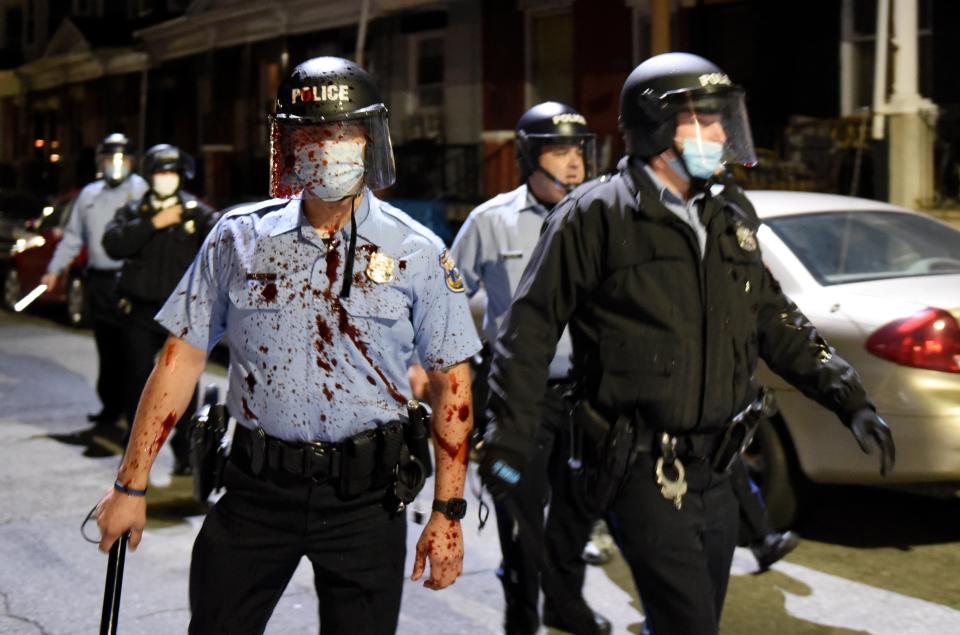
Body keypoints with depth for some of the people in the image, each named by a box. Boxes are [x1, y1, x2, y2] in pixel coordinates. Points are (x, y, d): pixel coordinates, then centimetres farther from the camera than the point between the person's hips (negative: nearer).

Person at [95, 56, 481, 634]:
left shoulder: (418, 254, -3)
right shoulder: (240, 238, 1)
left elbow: (451, 385, 0)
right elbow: (182, 359, 3)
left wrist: (448, 512, -5)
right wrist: (132, 485, 2)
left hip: (365, 496, -1)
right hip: (257, 484, 1)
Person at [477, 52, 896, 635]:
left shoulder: (730, 217, 12)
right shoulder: (597, 216, -9)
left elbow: (775, 321, 19)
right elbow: (531, 328, -8)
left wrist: (849, 399, 13)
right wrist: (509, 438, -11)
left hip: (716, 475, 7)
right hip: (644, 474, -7)